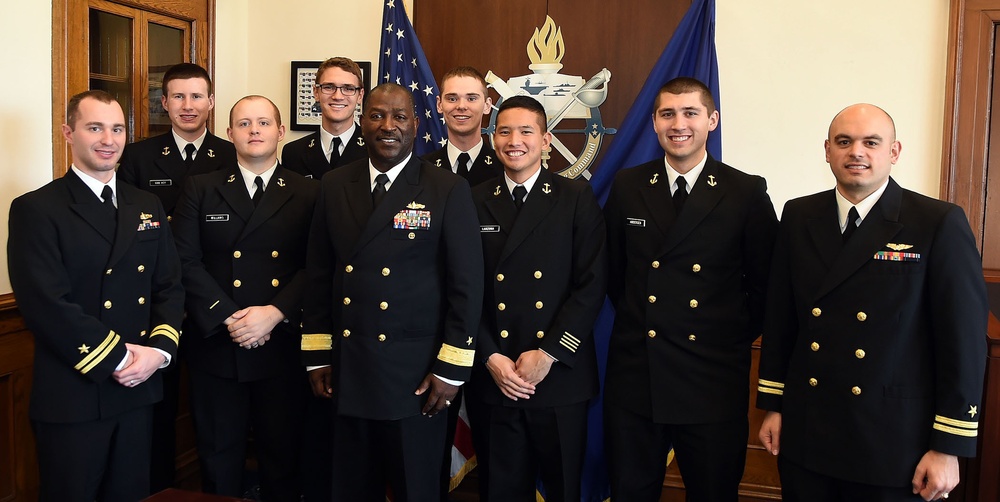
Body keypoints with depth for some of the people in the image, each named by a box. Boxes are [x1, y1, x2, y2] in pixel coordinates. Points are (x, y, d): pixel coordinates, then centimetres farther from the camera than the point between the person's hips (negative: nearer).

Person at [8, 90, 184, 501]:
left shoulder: (148, 208, 12)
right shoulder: (36, 210, -7)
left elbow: (170, 287, 8)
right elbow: (46, 305, -16)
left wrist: (159, 350, -8)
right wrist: (117, 358, -16)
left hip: (139, 390, 5)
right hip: (72, 396, -5)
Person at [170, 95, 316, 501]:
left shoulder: (307, 195, 4)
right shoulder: (200, 190, 5)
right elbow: (187, 262, -3)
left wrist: (275, 313, -16)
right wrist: (228, 318, -13)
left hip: (282, 349, 0)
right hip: (216, 348, 1)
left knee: (283, 457, 10)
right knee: (219, 460, 12)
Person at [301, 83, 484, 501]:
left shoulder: (449, 191, -5)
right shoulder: (334, 186, 6)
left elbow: (466, 285, -6)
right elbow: (319, 275, 10)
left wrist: (452, 370, -9)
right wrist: (316, 355, 8)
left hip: (416, 373, -3)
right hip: (346, 371, 4)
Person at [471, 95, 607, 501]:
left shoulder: (577, 198, 1)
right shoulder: (476, 202, 7)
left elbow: (592, 283, -6)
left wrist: (548, 354, -11)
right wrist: (491, 357, -6)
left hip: (561, 374, -1)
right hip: (495, 377, 2)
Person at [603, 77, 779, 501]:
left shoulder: (747, 193, -4)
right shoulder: (627, 187, 3)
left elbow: (765, 284, 2)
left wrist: (736, 338, 1)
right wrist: (636, 320, 7)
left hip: (713, 382, -2)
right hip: (634, 376, 2)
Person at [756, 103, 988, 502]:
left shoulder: (940, 225, -9)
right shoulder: (798, 217, 4)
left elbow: (964, 339, -8)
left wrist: (949, 448, -8)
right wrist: (772, 405, 9)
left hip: (895, 444, -3)